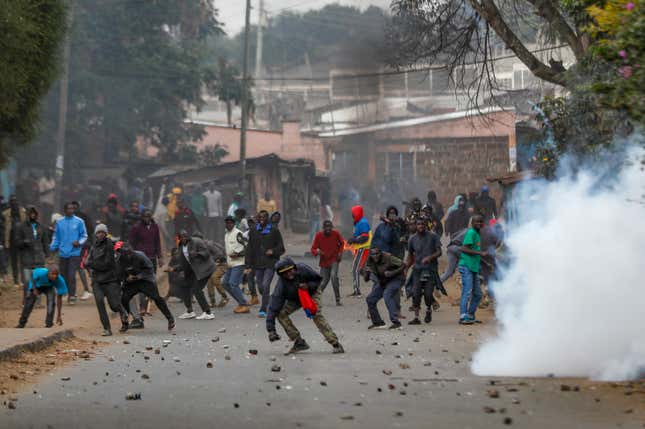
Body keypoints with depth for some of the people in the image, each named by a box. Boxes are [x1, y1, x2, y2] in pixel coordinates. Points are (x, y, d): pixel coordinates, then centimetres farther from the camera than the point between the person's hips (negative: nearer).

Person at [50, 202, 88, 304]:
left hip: (74, 253, -3)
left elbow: (84, 236, 4)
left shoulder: (79, 221, 0)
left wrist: (79, 242, -15)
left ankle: (71, 296, -10)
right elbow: (56, 237, 11)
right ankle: (70, 294, 22)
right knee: (64, 276, 7)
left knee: (71, 275, -13)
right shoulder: (59, 222, 8)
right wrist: (52, 247, -5)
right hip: (62, 254, 3)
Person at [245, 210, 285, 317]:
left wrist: (273, 251, -16)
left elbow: (281, 248, 5)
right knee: (260, 286, 7)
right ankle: (270, 302, 33)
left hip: (270, 264, -4)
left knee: (265, 285, -14)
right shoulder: (254, 231, 9)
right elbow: (250, 249, 10)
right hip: (258, 264, 4)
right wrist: (249, 266, 4)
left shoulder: (274, 231, 1)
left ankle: (263, 310, -13)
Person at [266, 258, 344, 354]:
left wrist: (308, 286, -33)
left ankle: (336, 344, -26)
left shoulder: (303, 269, -32)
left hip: (312, 293, -3)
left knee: (317, 316, -25)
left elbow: (318, 279, -12)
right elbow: (273, 307, -32)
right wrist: (271, 330, -39)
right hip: (294, 298, 3)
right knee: (281, 313, -16)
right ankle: (299, 342, -8)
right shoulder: (281, 283, -30)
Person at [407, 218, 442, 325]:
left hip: (431, 269, -2)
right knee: (416, 294, -9)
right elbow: (410, 256, 20)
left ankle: (428, 310, 22)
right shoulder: (412, 239, 8)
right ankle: (416, 317, -5)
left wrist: (429, 257, -20)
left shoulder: (433, 237, 0)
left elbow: (439, 252, -2)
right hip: (418, 269, 2)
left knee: (428, 294, -9)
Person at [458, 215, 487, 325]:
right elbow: (464, 249, -18)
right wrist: (480, 253, -20)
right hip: (467, 267, -10)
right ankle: (463, 317, -13)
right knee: (467, 292, -12)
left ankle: (470, 316, 18)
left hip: (474, 268, 10)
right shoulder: (471, 233, -9)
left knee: (478, 294, 11)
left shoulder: (477, 235, 20)